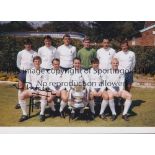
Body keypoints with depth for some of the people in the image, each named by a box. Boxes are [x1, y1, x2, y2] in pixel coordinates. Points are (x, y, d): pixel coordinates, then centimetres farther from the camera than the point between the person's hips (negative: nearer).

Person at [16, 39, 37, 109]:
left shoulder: (34, 53, 2)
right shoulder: (20, 53, 5)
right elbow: (18, 64, 11)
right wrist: (23, 69, 2)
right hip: (23, 72, 1)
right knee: (21, 87, 4)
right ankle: (19, 103, 11)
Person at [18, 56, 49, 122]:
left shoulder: (44, 71, 5)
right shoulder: (29, 71, 9)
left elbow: (45, 83, -2)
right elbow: (28, 83, 4)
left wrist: (39, 91, -16)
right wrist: (31, 91, -12)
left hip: (41, 90, -2)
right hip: (31, 89, 2)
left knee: (44, 95, -35)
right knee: (21, 96, -23)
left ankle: (42, 114, -19)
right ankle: (24, 114, -12)